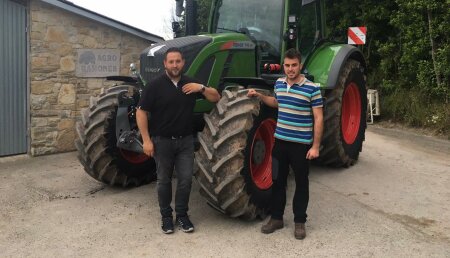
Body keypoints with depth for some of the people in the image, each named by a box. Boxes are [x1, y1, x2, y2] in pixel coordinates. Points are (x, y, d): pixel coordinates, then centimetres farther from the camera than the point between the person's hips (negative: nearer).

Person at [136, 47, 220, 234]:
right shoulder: (155, 85, -8)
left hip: (186, 140, 3)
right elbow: (141, 112, -8)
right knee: (164, 180, 8)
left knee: (186, 179, 3)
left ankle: (182, 214, 20)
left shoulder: (191, 84, 4)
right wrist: (146, 140, -13)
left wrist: (202, 87, -12)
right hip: (162, 141, -3)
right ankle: (166, 216, 22)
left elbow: (216, 98, 7)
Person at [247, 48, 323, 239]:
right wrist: (259, 96, 11)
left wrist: (315, 146, -14)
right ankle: (276, 218, 26)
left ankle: (300, 221, 23)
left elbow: (318, 118, -11)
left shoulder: (312, 89, -13)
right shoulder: (279, 84, 4)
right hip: (280, 141, 5)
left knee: (301, 183, 9)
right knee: (278, 181, 12)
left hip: (301, 144, -5)